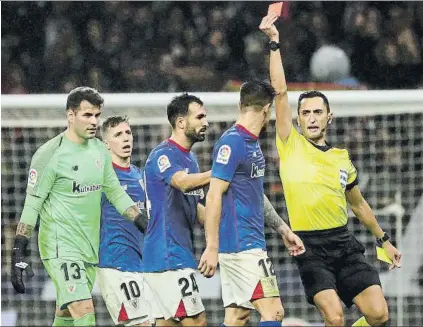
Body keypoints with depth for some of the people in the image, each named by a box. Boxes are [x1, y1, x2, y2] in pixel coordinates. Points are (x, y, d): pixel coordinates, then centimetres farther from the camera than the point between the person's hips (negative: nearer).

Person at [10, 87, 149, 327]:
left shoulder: (100, 150, 9)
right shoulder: (51, 154, -12)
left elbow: (116, 193, 19)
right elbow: (32, 204, -11)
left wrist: (146, 224, 12)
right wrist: (19, 253, -15)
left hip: (90, 248, 7)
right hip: (60, 246, -7)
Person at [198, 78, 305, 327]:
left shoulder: (252, 143, 16)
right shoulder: (232, 143, -13)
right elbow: (214, 197, -17)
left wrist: (285, 230, 29)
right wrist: (211, 248, -21)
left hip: (251, 244, 10)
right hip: (241, 246, -10)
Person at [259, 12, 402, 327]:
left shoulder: (342, 157, 12)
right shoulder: (291, 146, 1)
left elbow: (359, 203, 25)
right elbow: (280, 92, -6)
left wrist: (384, 240, 26)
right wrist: (275, 44, -11)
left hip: (344, 244, 4)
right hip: (310, 247, -4)